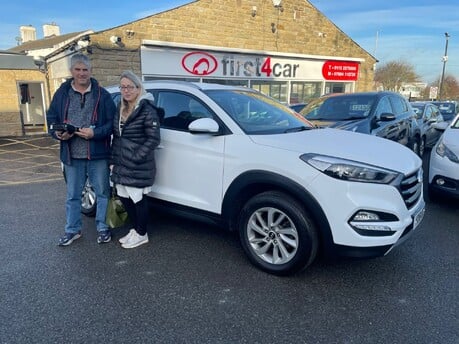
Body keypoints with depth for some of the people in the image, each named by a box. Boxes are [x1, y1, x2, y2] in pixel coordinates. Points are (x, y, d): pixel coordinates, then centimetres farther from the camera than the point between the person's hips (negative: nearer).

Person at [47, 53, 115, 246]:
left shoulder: (102, 94, -1)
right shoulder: (62, 93, 6)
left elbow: (112, 122, -4)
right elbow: (51, 118, 10)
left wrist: (95, 133, -19)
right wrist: (58, 134, -11)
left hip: (98, 155, -2)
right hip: (71, 156, 3)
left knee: (102, 193, 8)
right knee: (73, 195, 14)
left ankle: (102, 227, 25)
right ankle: (73, 230, 29)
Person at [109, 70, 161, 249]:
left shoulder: (147, 110, -11)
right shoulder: (120, 109, 13)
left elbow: (153, 139, -15)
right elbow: (116, 137, 17)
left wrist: (135, 159, -18)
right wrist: (113, 160, 10)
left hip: (139, 167, -8)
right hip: (121, 165, 8)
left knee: (138, 199, 3)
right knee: (125, 198, 15)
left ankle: (141, 234, 20)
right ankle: (136, 229, 33)